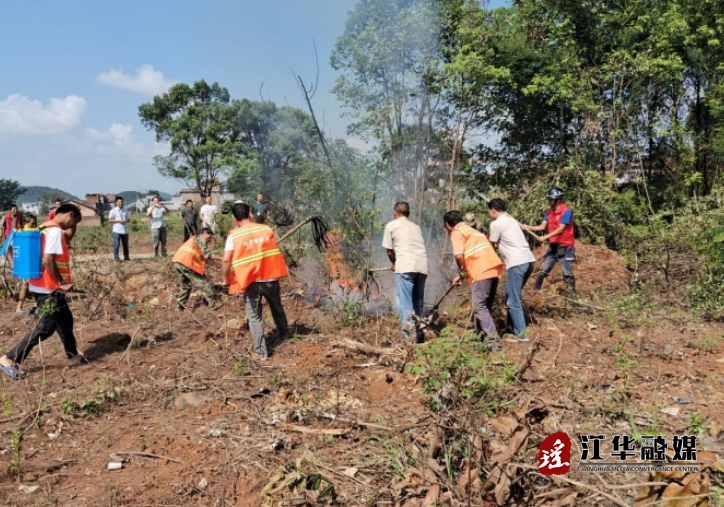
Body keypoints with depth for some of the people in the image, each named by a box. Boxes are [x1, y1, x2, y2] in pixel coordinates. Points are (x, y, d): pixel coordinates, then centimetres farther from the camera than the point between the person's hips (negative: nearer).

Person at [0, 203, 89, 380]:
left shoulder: (49, 228, 11)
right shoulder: (55, 231, -19)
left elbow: (67, 237, 28)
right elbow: (48, 261, -25)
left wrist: (70, 228, 10)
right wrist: (62, 283, -16)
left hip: (50, 287, 10)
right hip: (48, 289, -10)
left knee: (65, 320, 19)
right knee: (45, 328, -3)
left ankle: (73, 356, 31)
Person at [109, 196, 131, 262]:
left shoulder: (126, 210, 12)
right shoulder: (113, 211, -2)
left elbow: (128, 219, 17)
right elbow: (110, 220, -4)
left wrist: (126, 221, -7)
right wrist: (118, 220, -14)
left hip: (125, 230, 5)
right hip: (117, 231, -5)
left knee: (125, 244, 10)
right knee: (116, 244, -4)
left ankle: (126, 257, 21)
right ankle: (116, 258, 2)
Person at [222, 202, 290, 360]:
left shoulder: (234, 236, -7)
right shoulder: (266, 229, 1)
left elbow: (226, 261, -14)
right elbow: (276, 251, 9)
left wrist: (228, 280, 0)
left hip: (250, 281, -3)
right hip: (270, 278, 3)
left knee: (255, 317, 10)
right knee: (277, 308, 27)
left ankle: (261, 351, 11)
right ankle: (284, 333, 47)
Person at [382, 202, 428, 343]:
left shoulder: (391, 226, 13)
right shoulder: (416, 227, 27)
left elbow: (389, 250, 13)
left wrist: (394, 263, 32)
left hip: (405, 267, -5)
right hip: (422, 266, 5)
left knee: (406, 304, -7)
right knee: (418, 303, 14)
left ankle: (408, 338, -18)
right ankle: (419, 335, 17)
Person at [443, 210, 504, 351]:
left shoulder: (456, 232, 2)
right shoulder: (472, 230, 29)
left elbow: (459, 256, -13)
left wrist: (462, 272, 5)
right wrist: (462, 274, 32)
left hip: (482, 272, -8)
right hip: (493, 270, 9)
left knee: (480, 307, -7)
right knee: (484, 306, 17)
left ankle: (493, 341, -15)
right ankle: (481, 336, 25)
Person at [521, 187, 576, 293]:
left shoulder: (566, 211, -17)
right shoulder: (549, 211, 6)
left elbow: (560, 229, -22)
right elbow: (542, 226, 2)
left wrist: (545, 237, -27)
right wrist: (527, 227, -10)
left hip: (565, 247, -6)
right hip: (553, 246, 6)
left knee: (567, 274, 1)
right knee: (543, 271, 6)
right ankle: (536, 291, 12)